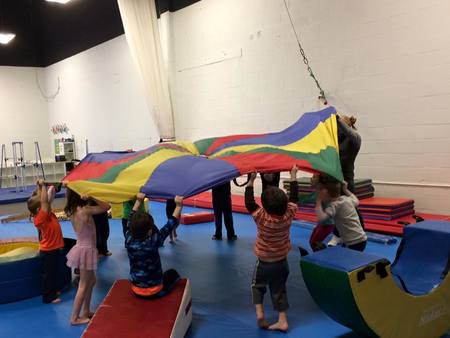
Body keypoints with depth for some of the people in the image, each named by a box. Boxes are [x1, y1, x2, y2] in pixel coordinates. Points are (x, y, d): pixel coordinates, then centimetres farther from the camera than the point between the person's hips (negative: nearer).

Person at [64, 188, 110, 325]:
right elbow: (107, 206, -18)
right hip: (86, 250, -8)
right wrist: (91, 198, -22)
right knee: (83, 285, 5)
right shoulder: (85, 210, -24)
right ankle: (75, 318, 14)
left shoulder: (72, 210, 0)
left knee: (91, 281, 22)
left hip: (83, 248, 8)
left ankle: (86, 311, 31)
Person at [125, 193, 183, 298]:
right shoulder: (152, 242, -26)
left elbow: (131, 220, 1)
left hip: (136, 291, 4)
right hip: (154, 292, -4)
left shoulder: (129, 241, -14)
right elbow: (169, 226, -19)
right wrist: (179, 206, -13)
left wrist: (138, 201, 9)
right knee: (173, 273, 22)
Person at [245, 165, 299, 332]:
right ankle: (282, 320, 15)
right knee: (279, 290, 16)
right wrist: (293, 175, 3)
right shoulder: (289, 214, -17)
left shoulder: (261, 217, -26)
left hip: (264, 262, -3)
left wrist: (251, 181, -14)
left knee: (257, 285, 20)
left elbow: (249, 203, -17)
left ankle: (259, 312, 5)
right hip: (282, 261, 3)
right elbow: (294, 198, -4)